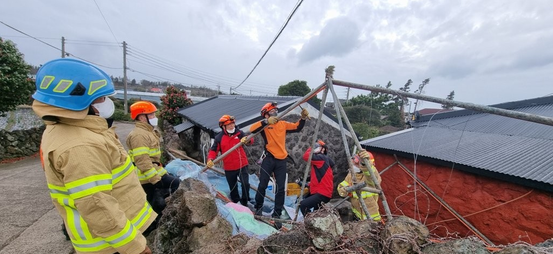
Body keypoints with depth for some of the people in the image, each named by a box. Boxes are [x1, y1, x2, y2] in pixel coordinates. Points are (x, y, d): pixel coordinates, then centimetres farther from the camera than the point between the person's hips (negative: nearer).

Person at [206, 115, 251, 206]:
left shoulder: (239, 133, -3)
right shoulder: (219, 137, -4)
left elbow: (250, 139, -10)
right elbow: (213, 150, -4)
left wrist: (246, 139, -34)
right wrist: (210, 159, -23)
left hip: (242, 165, 0)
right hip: (229, 168, 1)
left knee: (245, 184, -3)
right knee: (233, 188, 16)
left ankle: (244, 203, 19)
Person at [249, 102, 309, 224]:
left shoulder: (283, 124, 11)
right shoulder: (265, 125, -4)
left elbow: (297, 127, 14)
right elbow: (252, 129, -21)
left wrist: (303, 118, -2)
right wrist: (266, 122, -32)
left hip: (281, 160, 4)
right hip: (269, 159, -3)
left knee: (280, 188, 6)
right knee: (263, 185, 6)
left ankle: (277, 214, 20)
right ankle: (258, 207, 31)